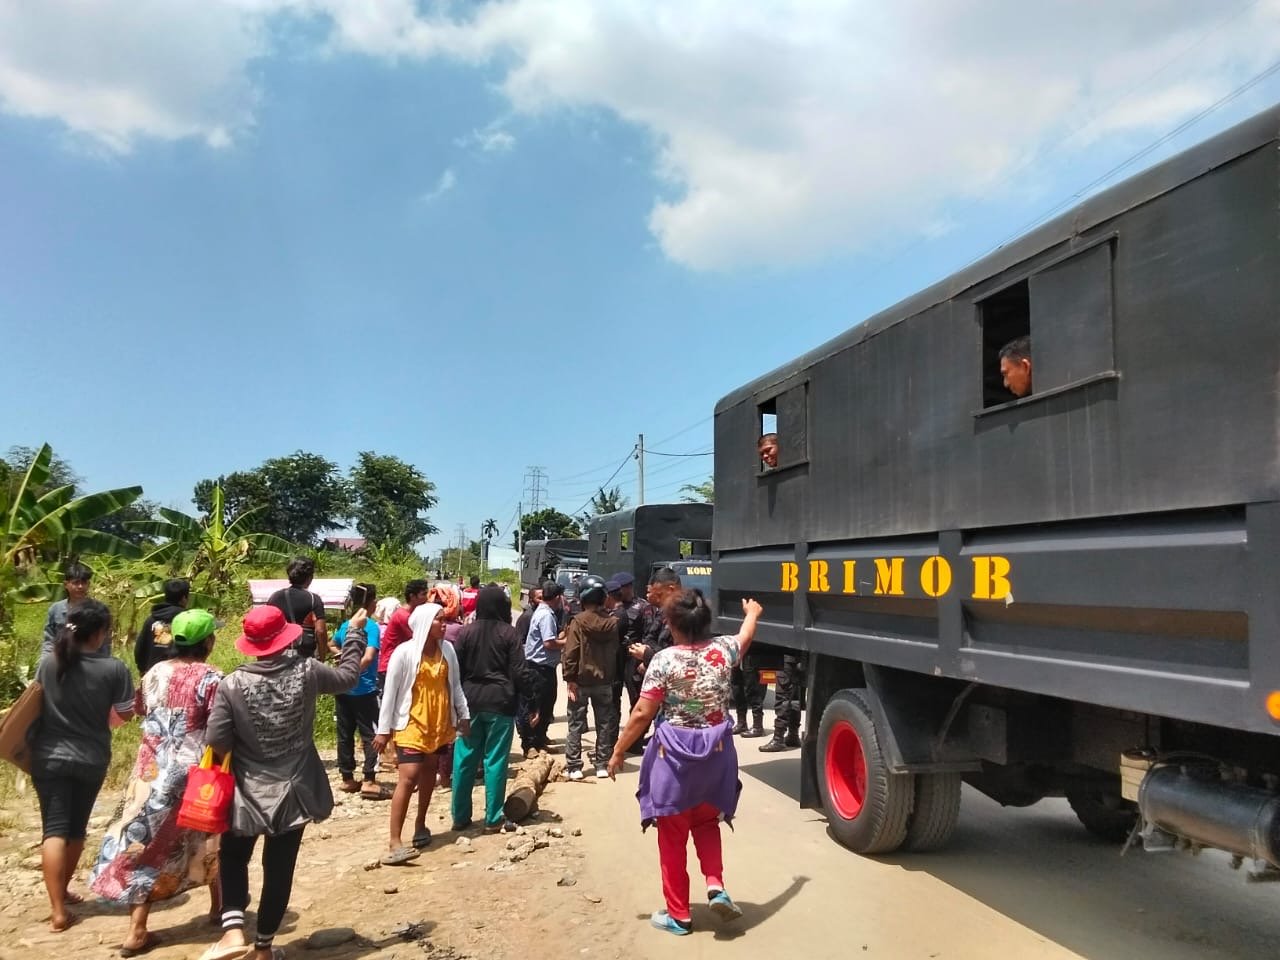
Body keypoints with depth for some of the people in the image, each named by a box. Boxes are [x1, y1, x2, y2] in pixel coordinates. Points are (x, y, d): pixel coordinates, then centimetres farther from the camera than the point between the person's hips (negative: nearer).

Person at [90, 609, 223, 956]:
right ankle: (218, 903, 33)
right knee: (210, 834, 18)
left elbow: (139, 709, 20)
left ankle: (136, 931, 6)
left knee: (148, 840, 8)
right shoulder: (210, 678, -17)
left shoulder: (155, 672, 3)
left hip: (153, 771, 4)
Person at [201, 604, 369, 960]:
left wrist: (240, 747, 7)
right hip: (294, 790, 1)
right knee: (280, 868, 11)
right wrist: (355, 632, 16)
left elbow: (216, 742, -15)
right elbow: (347, 676, 6)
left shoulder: (233, 684, -15)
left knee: (233, 859, 22)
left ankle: (234, 930, 7)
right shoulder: (306, 671, -12)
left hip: (247, 792, -1)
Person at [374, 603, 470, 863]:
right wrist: (384, 729, -8)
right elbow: (390, 692, -9)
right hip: (412, 724, -5)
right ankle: (395, 841, -10)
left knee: (430, 773, 15)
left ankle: (420, 824, 33)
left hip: (440, 724, 5)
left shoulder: (447, 649, 0)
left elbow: (455, 685, 9)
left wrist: (464, 715, 8)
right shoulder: (405, 652, -14)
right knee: (408, 778, -12)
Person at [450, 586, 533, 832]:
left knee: (465, 759, 9)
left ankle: (460, 816, 16)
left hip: (470, 701, 3)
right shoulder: (508, 633, -5)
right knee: (495, 760, 3)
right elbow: (519, 673, -7)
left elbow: (455, 669, 3)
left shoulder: (466, 632, 2)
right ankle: (492, 819, 7)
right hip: (500, 702, -3)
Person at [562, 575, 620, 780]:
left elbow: (571, 652, -16)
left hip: (581, 680, -3)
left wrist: (569, 678, -11)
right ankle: (602, 764, 17)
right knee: (604, 723, 13)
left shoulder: (578, 621, -14)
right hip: (604, 681, 3)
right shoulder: (612, 623, -2)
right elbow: (616, 650, 6)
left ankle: (574, 766, 7)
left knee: (576, 724, 6)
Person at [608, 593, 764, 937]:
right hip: (716, 752, 4)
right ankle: (716, 885, 6)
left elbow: (643, 714, -13)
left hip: (674, 754, -4)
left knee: (673, 837, 10)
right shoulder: (723, 649, -3)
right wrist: (752, 612, 43)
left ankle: (678, 915, 19)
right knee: (707, 822, 25)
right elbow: (746, 636, 22)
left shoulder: (664, 660, -16)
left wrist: (618, 751, -1)